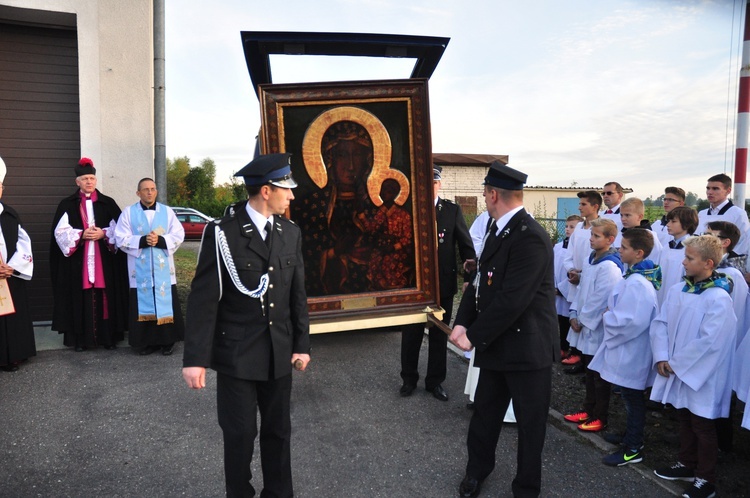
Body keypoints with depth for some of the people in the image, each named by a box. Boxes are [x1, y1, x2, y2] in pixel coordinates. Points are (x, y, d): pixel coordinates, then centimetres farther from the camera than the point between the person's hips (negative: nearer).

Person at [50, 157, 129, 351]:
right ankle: (81, 338, 6)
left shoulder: (108, 203, 9)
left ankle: (108, 336, 7)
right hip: (77, 262, 0)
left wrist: (103, 234, -11)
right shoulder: (67, 205, 7)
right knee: (81, 299, 0)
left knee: (105, 297, 1)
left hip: (105, 261, 0)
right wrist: (82, 235, -13)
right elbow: (61, 232, 0)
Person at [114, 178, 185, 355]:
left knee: (166, 304, 3)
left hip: (163, 269, 1)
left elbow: (178, 235, 1)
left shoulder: (167, 211, 6)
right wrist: (142, 241, -17)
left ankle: (167, 342, 13)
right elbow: (121, 239, -2)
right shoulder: (128, 212, 3)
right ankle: (147, 342, 13)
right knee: (144, 305, 2)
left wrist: (160, 240, -15)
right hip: (140, 270, 0)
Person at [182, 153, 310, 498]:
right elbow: (203, 299, -12)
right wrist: (195, 358, -14)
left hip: (279, 352, 4)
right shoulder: (222, 232, -12)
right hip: (236, 353, -4)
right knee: (240, 433, 11)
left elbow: (297, 294, 6)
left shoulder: (291, 233, 2)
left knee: (278, 431, 16)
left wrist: (302, 344, 5)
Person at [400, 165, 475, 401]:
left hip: (443, 284, 1)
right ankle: (409, 379, 29)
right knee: (410, 334, 11)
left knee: (439, 335, 12)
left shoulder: (453, 210, 0)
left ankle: (435, 381, 28)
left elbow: (466, 245, 1)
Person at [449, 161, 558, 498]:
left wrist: (474, 336, -18)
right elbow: (480, 281, 8)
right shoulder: (499, 230, 8)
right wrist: (462, 322, -5)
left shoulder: (530, 237, -23)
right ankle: (477, 469, 43)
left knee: (529, 422, 13)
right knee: (484, 412, 21)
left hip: (527, 347, -8)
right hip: (496, 344, 8)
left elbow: (512, 300, -27)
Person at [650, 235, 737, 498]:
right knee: (685, 420, 21)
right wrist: (662, 358, -9)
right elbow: (660, 323, 2)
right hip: (678, 371, 7)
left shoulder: (719, 299, -19)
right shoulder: (677, 290, 2)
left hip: (702, 375, -6)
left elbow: (709, 341, -23)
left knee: (702, 427, 8)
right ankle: (687, 465, 38)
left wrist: (676, 363, -16)